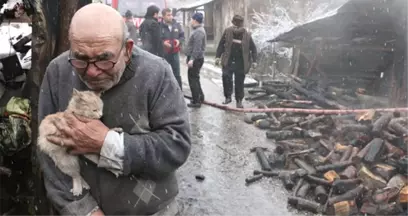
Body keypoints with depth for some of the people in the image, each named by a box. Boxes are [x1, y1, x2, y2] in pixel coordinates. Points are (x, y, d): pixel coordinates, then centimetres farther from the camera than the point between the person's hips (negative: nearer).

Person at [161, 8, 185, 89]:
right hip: (163, 54, -4)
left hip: (175, 53, 4)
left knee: (177, 74, 12)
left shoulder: (177, 25, 3)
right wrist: (163, 43, -23)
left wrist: (179, 41, -7)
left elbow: (182, 36, 13)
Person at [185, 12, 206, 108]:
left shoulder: (198, 32, -18)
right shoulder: (197, 30, 16)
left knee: (193, 79, -6)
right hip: (195, 58, 11)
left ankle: (196, 101, -2)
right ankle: (200, 97, 30)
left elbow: (197, 47, -25)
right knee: (195, 78, 20)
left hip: (195, 59, -11)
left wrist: (192, 59, -28)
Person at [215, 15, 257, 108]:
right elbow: (221, 44, 5)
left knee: (239, 82, 4)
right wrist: (218, 56, 0)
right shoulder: (227, 31, -1)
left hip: (241, 63, 0)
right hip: (228, 61, 0)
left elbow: (253, 48, 5)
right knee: (226, 76, -19)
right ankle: (228, 97, -3)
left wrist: (254, 60, 0)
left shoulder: (247, 35, -3)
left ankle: (239, 101, 18)